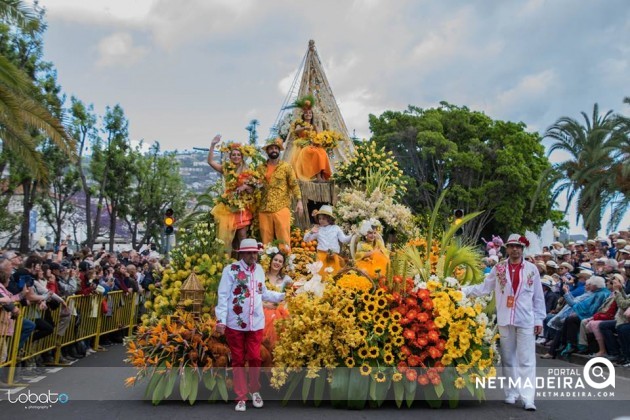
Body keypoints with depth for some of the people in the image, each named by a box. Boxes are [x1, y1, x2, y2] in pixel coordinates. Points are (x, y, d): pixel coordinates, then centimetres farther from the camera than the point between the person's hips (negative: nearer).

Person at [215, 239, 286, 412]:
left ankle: (255, 391, 27)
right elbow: (223, 296, -10)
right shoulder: (231, 270, -8)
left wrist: (282, 296, 11)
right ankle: (241, 397, 16)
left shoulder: (259, 270, 10)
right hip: (235, 324, -3)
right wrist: (221, 320, -15)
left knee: (254, 358, 4)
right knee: (238, 361, 6)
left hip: (256, 323, 4)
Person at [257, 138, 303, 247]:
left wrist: (299, 201, -10)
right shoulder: (261, 168, 12)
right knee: (266, 239, 6)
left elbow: (294, 184, 0)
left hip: (281, 208, -3)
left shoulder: (286, 167, 4)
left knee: (283, 238, -4)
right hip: (263, 209, 3)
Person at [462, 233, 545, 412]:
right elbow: (484, 288, 6)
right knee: (508, 358, 9)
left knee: (526, 360, -5)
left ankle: (528, 398, -6)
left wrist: (539, 320, 3)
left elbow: (538, 297, 5)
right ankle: (511, 393, 20)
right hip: (505, 320, 1)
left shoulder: (532, 269, 3)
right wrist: (463, 290, -3)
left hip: (526, 320, -1)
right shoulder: (498, 268, 5)